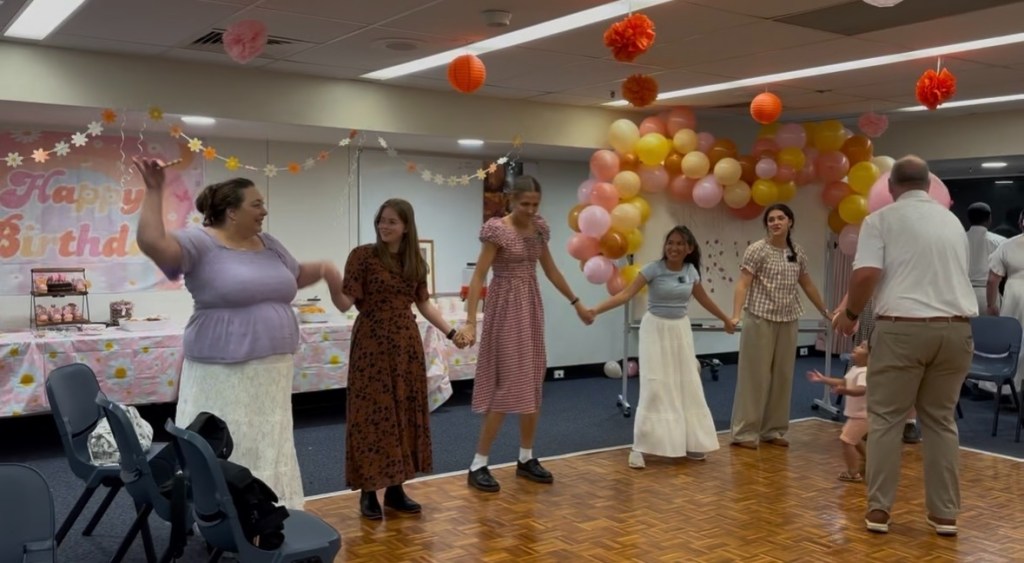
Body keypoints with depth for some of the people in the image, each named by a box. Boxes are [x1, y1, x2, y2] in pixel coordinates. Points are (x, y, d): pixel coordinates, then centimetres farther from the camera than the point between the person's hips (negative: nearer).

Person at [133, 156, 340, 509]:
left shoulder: (268, 245, 11)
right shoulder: (201, 244, -10)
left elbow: (295, 276, 26)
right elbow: (151, 243, -26)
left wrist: (321, 269, 9)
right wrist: (154, 192, -24)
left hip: (271, 370, 7)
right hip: (224, 372, -7)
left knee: (269, 448, 15)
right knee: (224, 451, 0)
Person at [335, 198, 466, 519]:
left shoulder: (415, 261, 8)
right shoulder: (363, 255, -6)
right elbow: (345, 303, -12)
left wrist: (451, 332, 8)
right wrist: (332, 283, -31)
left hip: (407, 343, 5)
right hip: (372, 344, -5)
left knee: (405, 413, 8)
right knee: (372, 414, -2)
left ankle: (396, 489, 18)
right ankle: (368, 492, 8)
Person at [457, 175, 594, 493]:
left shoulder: (539, 228, 7)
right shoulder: (497, 230, -14)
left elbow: (551, 270, 18)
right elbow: (478, 277, -18)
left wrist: (576, 303, 20)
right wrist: (470, 321, -27)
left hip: (531, 306, 7)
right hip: (506, 307, -7)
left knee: (532, 385, 9)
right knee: (507, 386, -9)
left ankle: (526, 459, 21)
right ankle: (478, 466, 0)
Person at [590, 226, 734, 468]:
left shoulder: (691, 271, 1)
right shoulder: (654, 269, -13)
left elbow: (704, 299, 18)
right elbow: (626, 294, -20)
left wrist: (726, 319, 28)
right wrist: (596, 310, -32)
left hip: (681, 330, 5)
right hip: (656, 329, -5)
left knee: (688, 386, 9)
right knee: (654, 387, -9)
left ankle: (690, 442, 22)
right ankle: (640, 448, -4)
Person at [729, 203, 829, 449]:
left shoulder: (798, 253, 10)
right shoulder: (757, 250, -6)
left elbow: (807, 285, 22)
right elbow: (743, 284, -13)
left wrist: (825, 312, 26)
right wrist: (735, 315, -26)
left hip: (788, 321, 6)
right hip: (760, 319, -5)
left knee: (783, 376, 9)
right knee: (756, 375, -4)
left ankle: (773, 430, 19)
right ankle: (745, 432, 2)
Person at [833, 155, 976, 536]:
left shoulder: (881, 219, 0)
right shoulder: (952, 221, 16)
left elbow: (865, 274, -12)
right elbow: (954, 274, 23)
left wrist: (850, 313, 3)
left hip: (902, 328, -4)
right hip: (955, 328, 5)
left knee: (885, 418, 5)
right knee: (941, 419, 14)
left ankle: (879, 509, 7)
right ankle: (945, 513, 17)